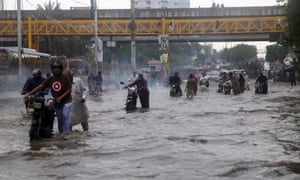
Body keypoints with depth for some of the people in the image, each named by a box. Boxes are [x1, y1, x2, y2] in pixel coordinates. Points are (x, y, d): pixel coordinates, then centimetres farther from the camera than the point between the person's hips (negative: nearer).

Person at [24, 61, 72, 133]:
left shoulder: (65, 78, -7)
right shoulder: (50, 79, 4)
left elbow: (69, 89, -8)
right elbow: (41, 86, -2)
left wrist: (61, 97, -20)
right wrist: (29, 93, -11)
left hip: (66, 101, -5)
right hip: (56, 103, 5)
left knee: (66, 117, -16)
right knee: (60, 120, 10)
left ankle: (67, 133, -16)